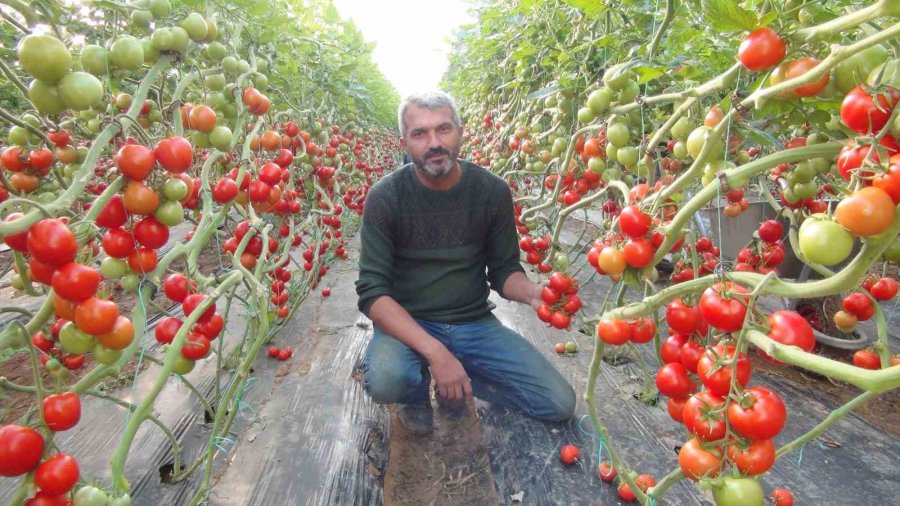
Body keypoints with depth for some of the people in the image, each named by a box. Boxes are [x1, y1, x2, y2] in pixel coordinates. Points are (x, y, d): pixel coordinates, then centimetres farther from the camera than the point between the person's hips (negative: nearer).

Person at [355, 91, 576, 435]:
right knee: (385, 381, -35)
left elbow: (504, 270, 4)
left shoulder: (493, 191, -6)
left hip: (475, 323, 3)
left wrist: (531, 292, -22)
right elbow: (372, 291, -16)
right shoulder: (385, 197, -13)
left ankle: (452, 383, 14)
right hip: (407, 325, -2)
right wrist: (433, 350, -30)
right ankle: (417, 390, 4)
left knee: (560, 404, -5)